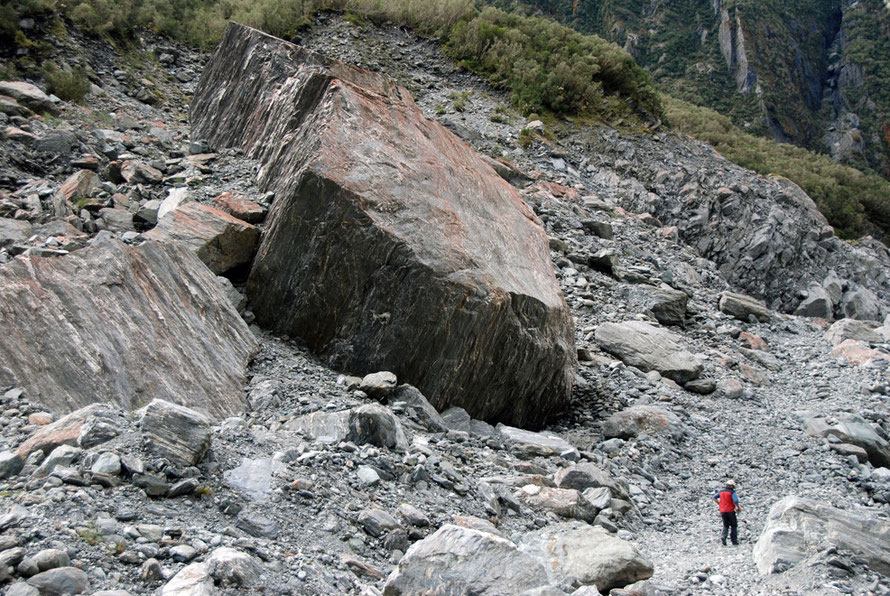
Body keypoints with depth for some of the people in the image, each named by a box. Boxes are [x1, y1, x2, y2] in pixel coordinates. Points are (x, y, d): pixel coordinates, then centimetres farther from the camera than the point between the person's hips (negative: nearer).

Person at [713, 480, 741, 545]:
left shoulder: (721, 492, 11)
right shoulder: (732, 492, -6)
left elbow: (714, 498, 10)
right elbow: (735, 501, -20)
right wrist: (739, 507, -4)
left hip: (723, 511, 4)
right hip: (730, 511, -4)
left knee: (726, 526, 11)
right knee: (734, 526, 11)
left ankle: (723, 536, -15)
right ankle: (734, 540, 7)